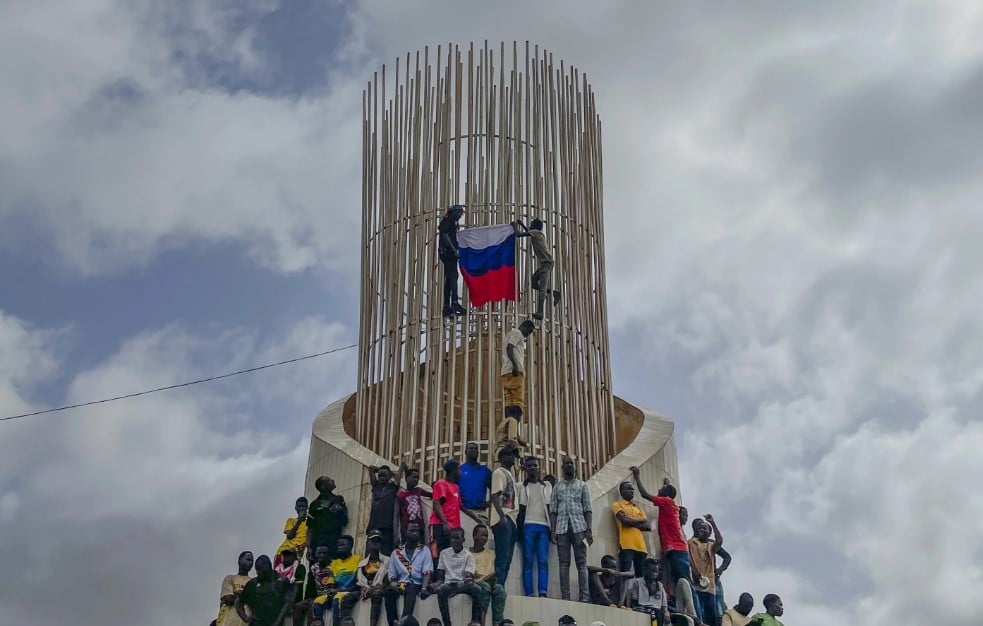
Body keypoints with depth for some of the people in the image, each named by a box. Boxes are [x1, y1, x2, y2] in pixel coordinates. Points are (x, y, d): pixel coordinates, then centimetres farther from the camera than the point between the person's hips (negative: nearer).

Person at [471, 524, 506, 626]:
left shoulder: (491, 553, 24)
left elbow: (493, 573, 17)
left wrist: (493, 578, -7)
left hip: (489, 582, 3)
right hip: (474, 583, -3)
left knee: (499, 588, -32)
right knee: (485, 587, -38)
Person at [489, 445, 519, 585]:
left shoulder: (509, 474, 24)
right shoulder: (499, 472, -3)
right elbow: (495, 496, -13)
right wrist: (502, 516, -23)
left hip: (511, 519, 9)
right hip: (503, 519, -9)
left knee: (507, 559, 6)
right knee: (502, 557, -14)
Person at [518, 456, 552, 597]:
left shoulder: (546, 486, 17)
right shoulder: (522, 486, 12)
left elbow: (549, 508, 12)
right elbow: (522, 509, 8)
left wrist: (552, 527, 3)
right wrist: (519, 527, -2)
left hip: (543, 526, 1)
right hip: (528, 526, -1)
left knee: (543, 561, -9)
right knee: (528, 561, -5)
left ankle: (543, 592, -17)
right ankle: (529, 593, -10)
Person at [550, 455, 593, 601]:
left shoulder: (582, 485, 13)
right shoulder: (557, 486, 15)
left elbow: (588, 509, 7)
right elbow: (553, 510, 10)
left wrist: (589, 529, -4)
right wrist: (552, 530, -1)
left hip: (579, 527, -1)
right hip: (561, 528, 1)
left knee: (581, 562, -6)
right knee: (564, 562, -3)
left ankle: (584, 596, -10)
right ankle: (565, 596, -5)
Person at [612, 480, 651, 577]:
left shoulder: (638, 508, 25)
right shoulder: (617, 505, 9)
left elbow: (648, 526, 13)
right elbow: (625, 520, -9)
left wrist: (633, 523, -3)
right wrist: (641, 520, 7)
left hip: (641, 546, 6)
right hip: (626, 545, -6)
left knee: (641, 577, 1)